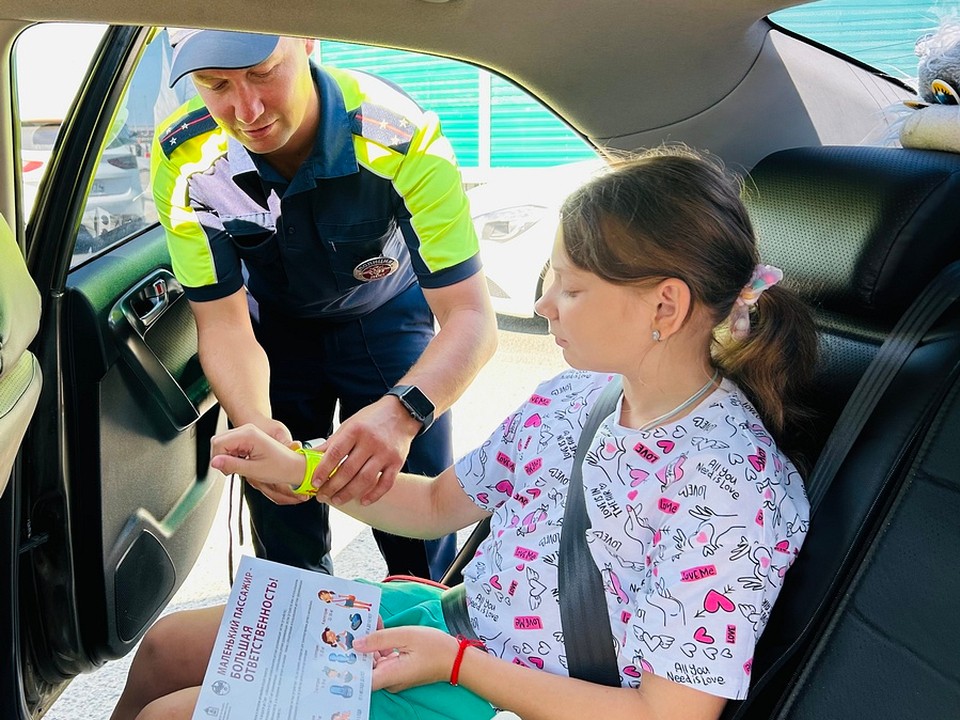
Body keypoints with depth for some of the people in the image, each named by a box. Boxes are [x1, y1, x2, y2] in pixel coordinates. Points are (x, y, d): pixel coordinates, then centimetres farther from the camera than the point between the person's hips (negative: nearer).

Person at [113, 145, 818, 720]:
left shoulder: (733, 491, -26)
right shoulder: (574, 396, -3)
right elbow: (438, 504, 10)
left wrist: (456, 662, -24)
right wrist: (298, 469, -2)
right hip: (455, 621, 7)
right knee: (169, 644, 12)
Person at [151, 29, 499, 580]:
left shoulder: (402, 137, -34)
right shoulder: (183, 161, -26)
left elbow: (471, 317, -36)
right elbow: (224, 323, -20)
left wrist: (401, 411, -55)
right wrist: (254, 424, -41)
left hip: (386, 314, -1)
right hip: (273, 323, 2)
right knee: (284, 520, 5)